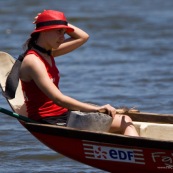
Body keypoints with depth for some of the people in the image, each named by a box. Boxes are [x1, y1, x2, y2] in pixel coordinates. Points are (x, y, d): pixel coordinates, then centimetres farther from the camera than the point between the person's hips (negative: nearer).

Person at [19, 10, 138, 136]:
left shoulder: (48, 53, 12)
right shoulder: (33, 60, -16)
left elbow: (83, 37, 22)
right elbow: (59, 99, -25)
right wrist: (96, 109, -27)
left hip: (63, 116, 11)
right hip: (47, 122, -11)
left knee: (125, 122, 0)